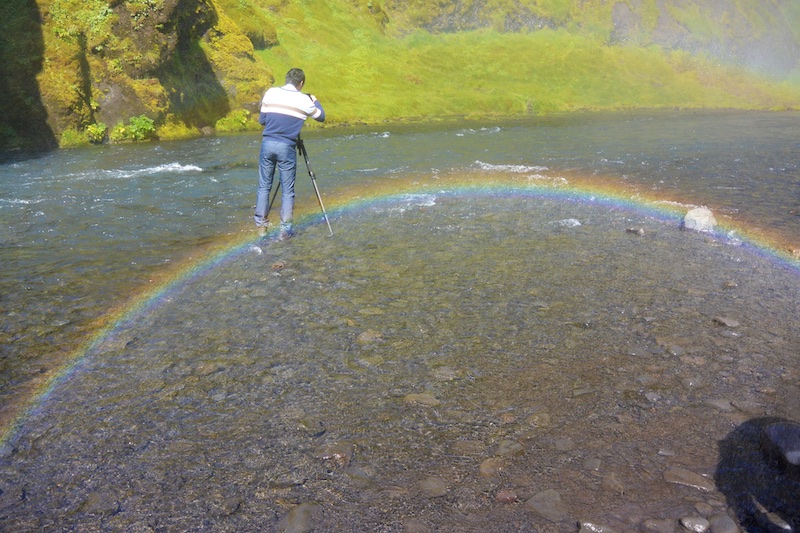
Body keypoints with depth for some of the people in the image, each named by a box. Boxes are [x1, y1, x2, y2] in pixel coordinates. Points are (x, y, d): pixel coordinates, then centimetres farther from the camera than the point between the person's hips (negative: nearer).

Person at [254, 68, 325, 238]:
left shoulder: (270, 93, 4)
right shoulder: (304, 99, -2)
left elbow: (261, 119, 10)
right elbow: (321, 117, 12)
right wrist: (315, 101, 29)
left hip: (267, 144, 3)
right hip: (287, 147, -2)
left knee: (264, 185, 14)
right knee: (288, 190, 4)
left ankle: (260, 219, 20)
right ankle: (285, 228, 3)